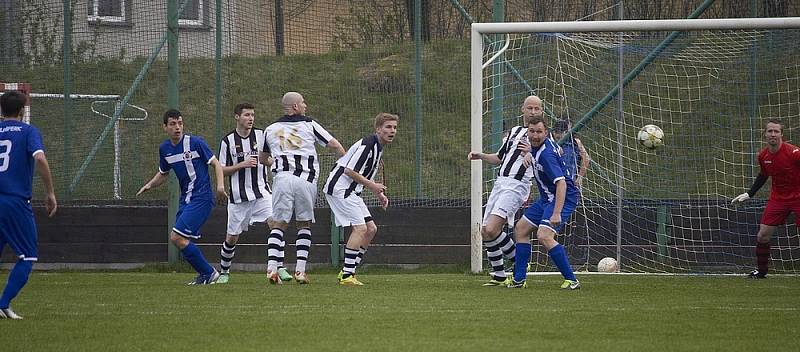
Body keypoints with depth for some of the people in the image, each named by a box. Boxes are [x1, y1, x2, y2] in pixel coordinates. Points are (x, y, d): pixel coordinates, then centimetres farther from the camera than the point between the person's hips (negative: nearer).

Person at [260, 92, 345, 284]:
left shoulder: (271, 129, 15)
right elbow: (334, 145, 6)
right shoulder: (309, 125, 7)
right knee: (304, 225, 11)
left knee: (278, 225, 4)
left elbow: (263, 157, 30)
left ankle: (272, 268, -13)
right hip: (306, 180, -1)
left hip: (282, 179, 1)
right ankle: (300, 270, 2)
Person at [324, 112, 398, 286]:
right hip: (339, 187, -10)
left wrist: (379, 193, 14)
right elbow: (350, 170, -22)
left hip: (351, 191, 10)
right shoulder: (368, 144, -17)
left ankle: (348, 271, 11)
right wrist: (372, 185, -15)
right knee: (360, 228, -17)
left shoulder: (378, 147, 15)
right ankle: (347, 275, -16)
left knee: (371, 229, 7)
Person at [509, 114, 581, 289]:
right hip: (547, 198, 11)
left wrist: (556, 213, -40)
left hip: (563, 198, -11)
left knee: (544, 236, -27)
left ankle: (571, 280, -21)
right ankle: (519, 279, 20)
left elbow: (561, 183, -34)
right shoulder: (538, 147, 3)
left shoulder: (546, 154, -26)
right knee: (521, 229, 15)